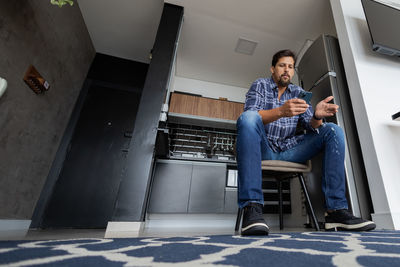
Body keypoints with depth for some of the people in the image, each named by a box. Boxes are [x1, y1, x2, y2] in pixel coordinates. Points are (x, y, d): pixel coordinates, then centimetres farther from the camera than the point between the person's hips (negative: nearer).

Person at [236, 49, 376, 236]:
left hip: (287, 151, 5)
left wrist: (317, 116, -16)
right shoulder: (260, 85, 6)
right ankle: (252, 207, -41)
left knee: (333, 131, -8)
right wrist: (281, 111, -31)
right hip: (263, 149, -4)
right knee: (248, 118, -34)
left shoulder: (298, 92, 17)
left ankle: (336, 210, -14)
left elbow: (310, 126, 8)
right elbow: (250, 115, -13)